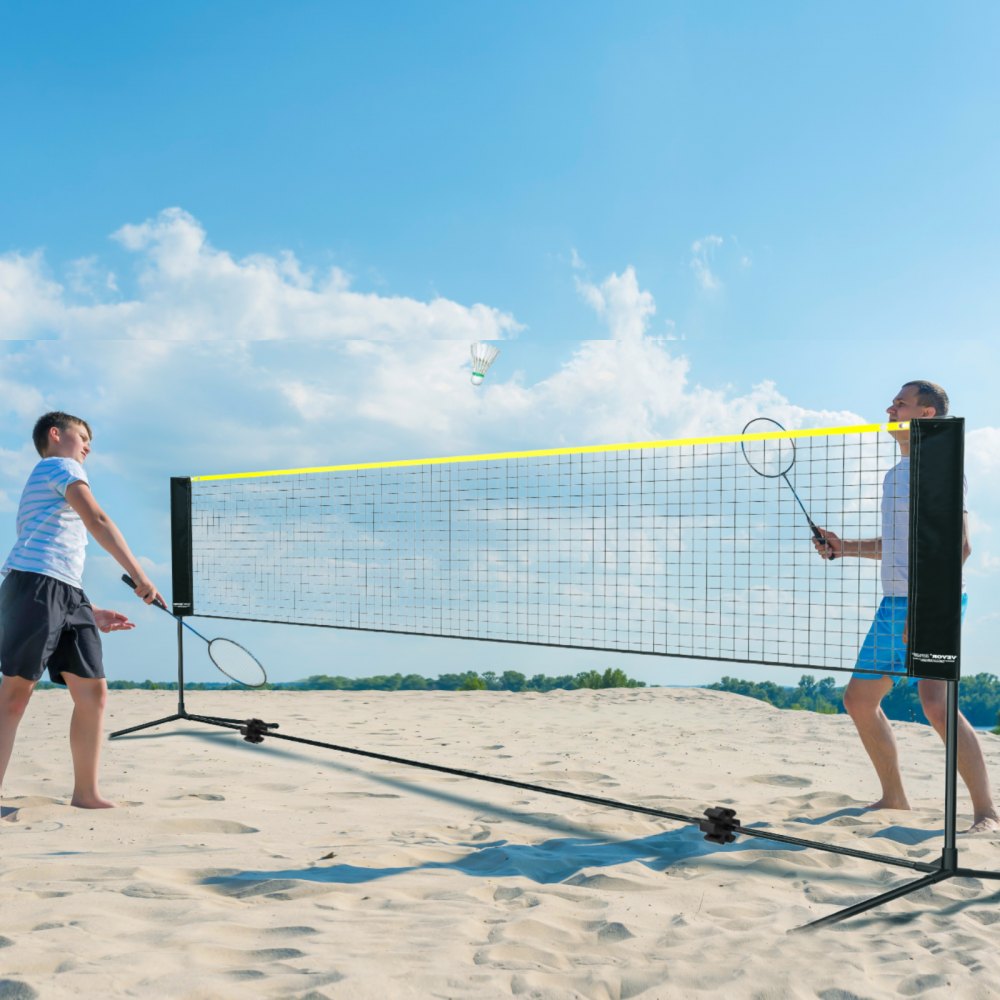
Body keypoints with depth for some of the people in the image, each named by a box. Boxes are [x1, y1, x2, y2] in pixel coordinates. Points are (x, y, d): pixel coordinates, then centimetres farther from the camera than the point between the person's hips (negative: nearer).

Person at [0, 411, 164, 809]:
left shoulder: (44, 481, 33)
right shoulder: (61, 465, 6)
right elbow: (98, 520, -10)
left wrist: (92, 613, 24)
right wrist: (139, 574, -15)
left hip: (69, 594, 9)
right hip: (35, 585, -9)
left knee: (93, 691, 3)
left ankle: (86, 793, 7)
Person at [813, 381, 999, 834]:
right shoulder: (895, 474, 19)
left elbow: (959, 545, -16)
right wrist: (844, 547, 14)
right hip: (894, 604, 9)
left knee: (935, 702, -22)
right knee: (859, 699, 9)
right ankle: (894, 797, 23)